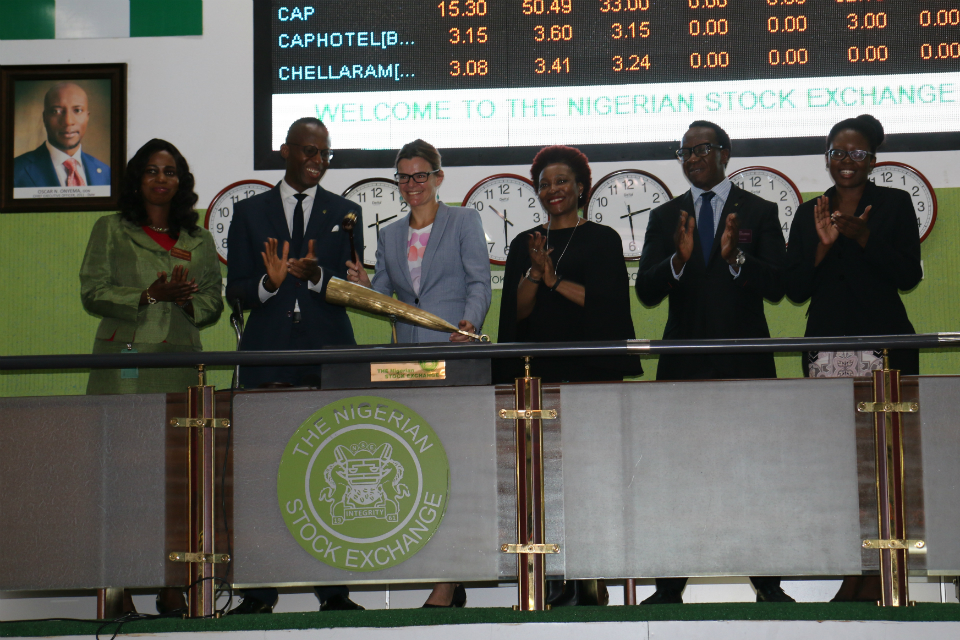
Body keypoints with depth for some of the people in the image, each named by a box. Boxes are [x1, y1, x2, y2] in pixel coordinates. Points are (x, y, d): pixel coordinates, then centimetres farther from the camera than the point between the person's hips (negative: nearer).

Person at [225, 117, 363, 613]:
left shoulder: (344, 213, 13)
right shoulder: (250, 212, 13)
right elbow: (236, 290, 7)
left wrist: (316, 274, -16)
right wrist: (270, 282, -14)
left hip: (329, 353, 0)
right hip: (269, 355, 0)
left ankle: (334, 589, 0)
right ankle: (259, 591, 1)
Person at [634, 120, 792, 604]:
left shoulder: (759, 212, 6)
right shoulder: (665, 217, 12)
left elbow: (776, 287, -3)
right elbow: (646, 292, 2)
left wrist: (735, 257, -20)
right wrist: (679, 258, -16)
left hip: (745, 362, -2)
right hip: (683, 363, 2)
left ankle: (768, 584, 5)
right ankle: (669, 586, 2)